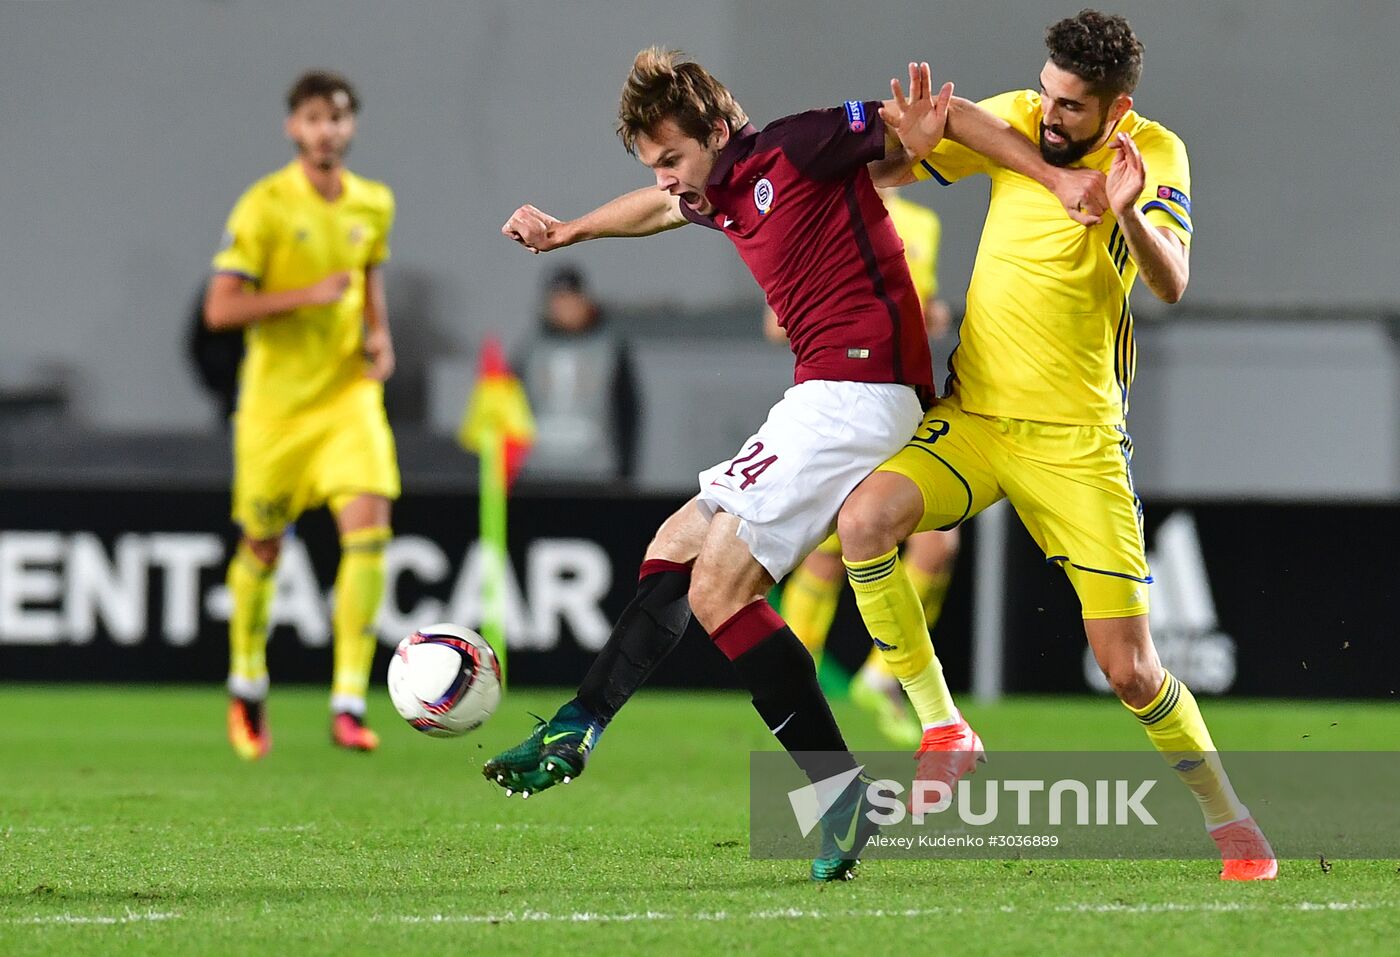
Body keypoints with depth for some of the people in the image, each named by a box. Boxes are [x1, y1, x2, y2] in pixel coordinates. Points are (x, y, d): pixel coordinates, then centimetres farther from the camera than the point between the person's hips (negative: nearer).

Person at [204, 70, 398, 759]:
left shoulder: (374, 205, 5)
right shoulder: (264, 207, -11)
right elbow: (220, 309, -14)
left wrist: (379, 336, 6)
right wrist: (309, 295, -22)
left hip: (350, 394, 3)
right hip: (276, 399, -3)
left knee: (368, 524, -17)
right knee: (262, 545, 9)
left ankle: (349, 702, -17)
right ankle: (247, 685, 35)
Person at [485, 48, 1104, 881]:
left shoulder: (794, 150, -10)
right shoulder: (720, 194, 15)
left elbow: (941, 112, -10)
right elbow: (659, 207, 40)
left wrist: (1059, 180, -15)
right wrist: (569, 231, 53)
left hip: (860, 384, -10)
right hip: (822, 397, 10)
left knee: (720, 588, -15)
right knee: (675, 549, 13)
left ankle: (842, 793, -14)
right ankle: (575, 734, 17)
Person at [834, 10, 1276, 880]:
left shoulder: (1156, 155, -8)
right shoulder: (1015, 119, 0)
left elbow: (1171, 285, -22)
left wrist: (1130, 216, -41)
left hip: (1076, 436, -3)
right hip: (971, 415, 3)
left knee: (1132, 670, -5)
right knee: (865, 516, -27)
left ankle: (1229, 820, 20)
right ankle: (943, 728, -12)